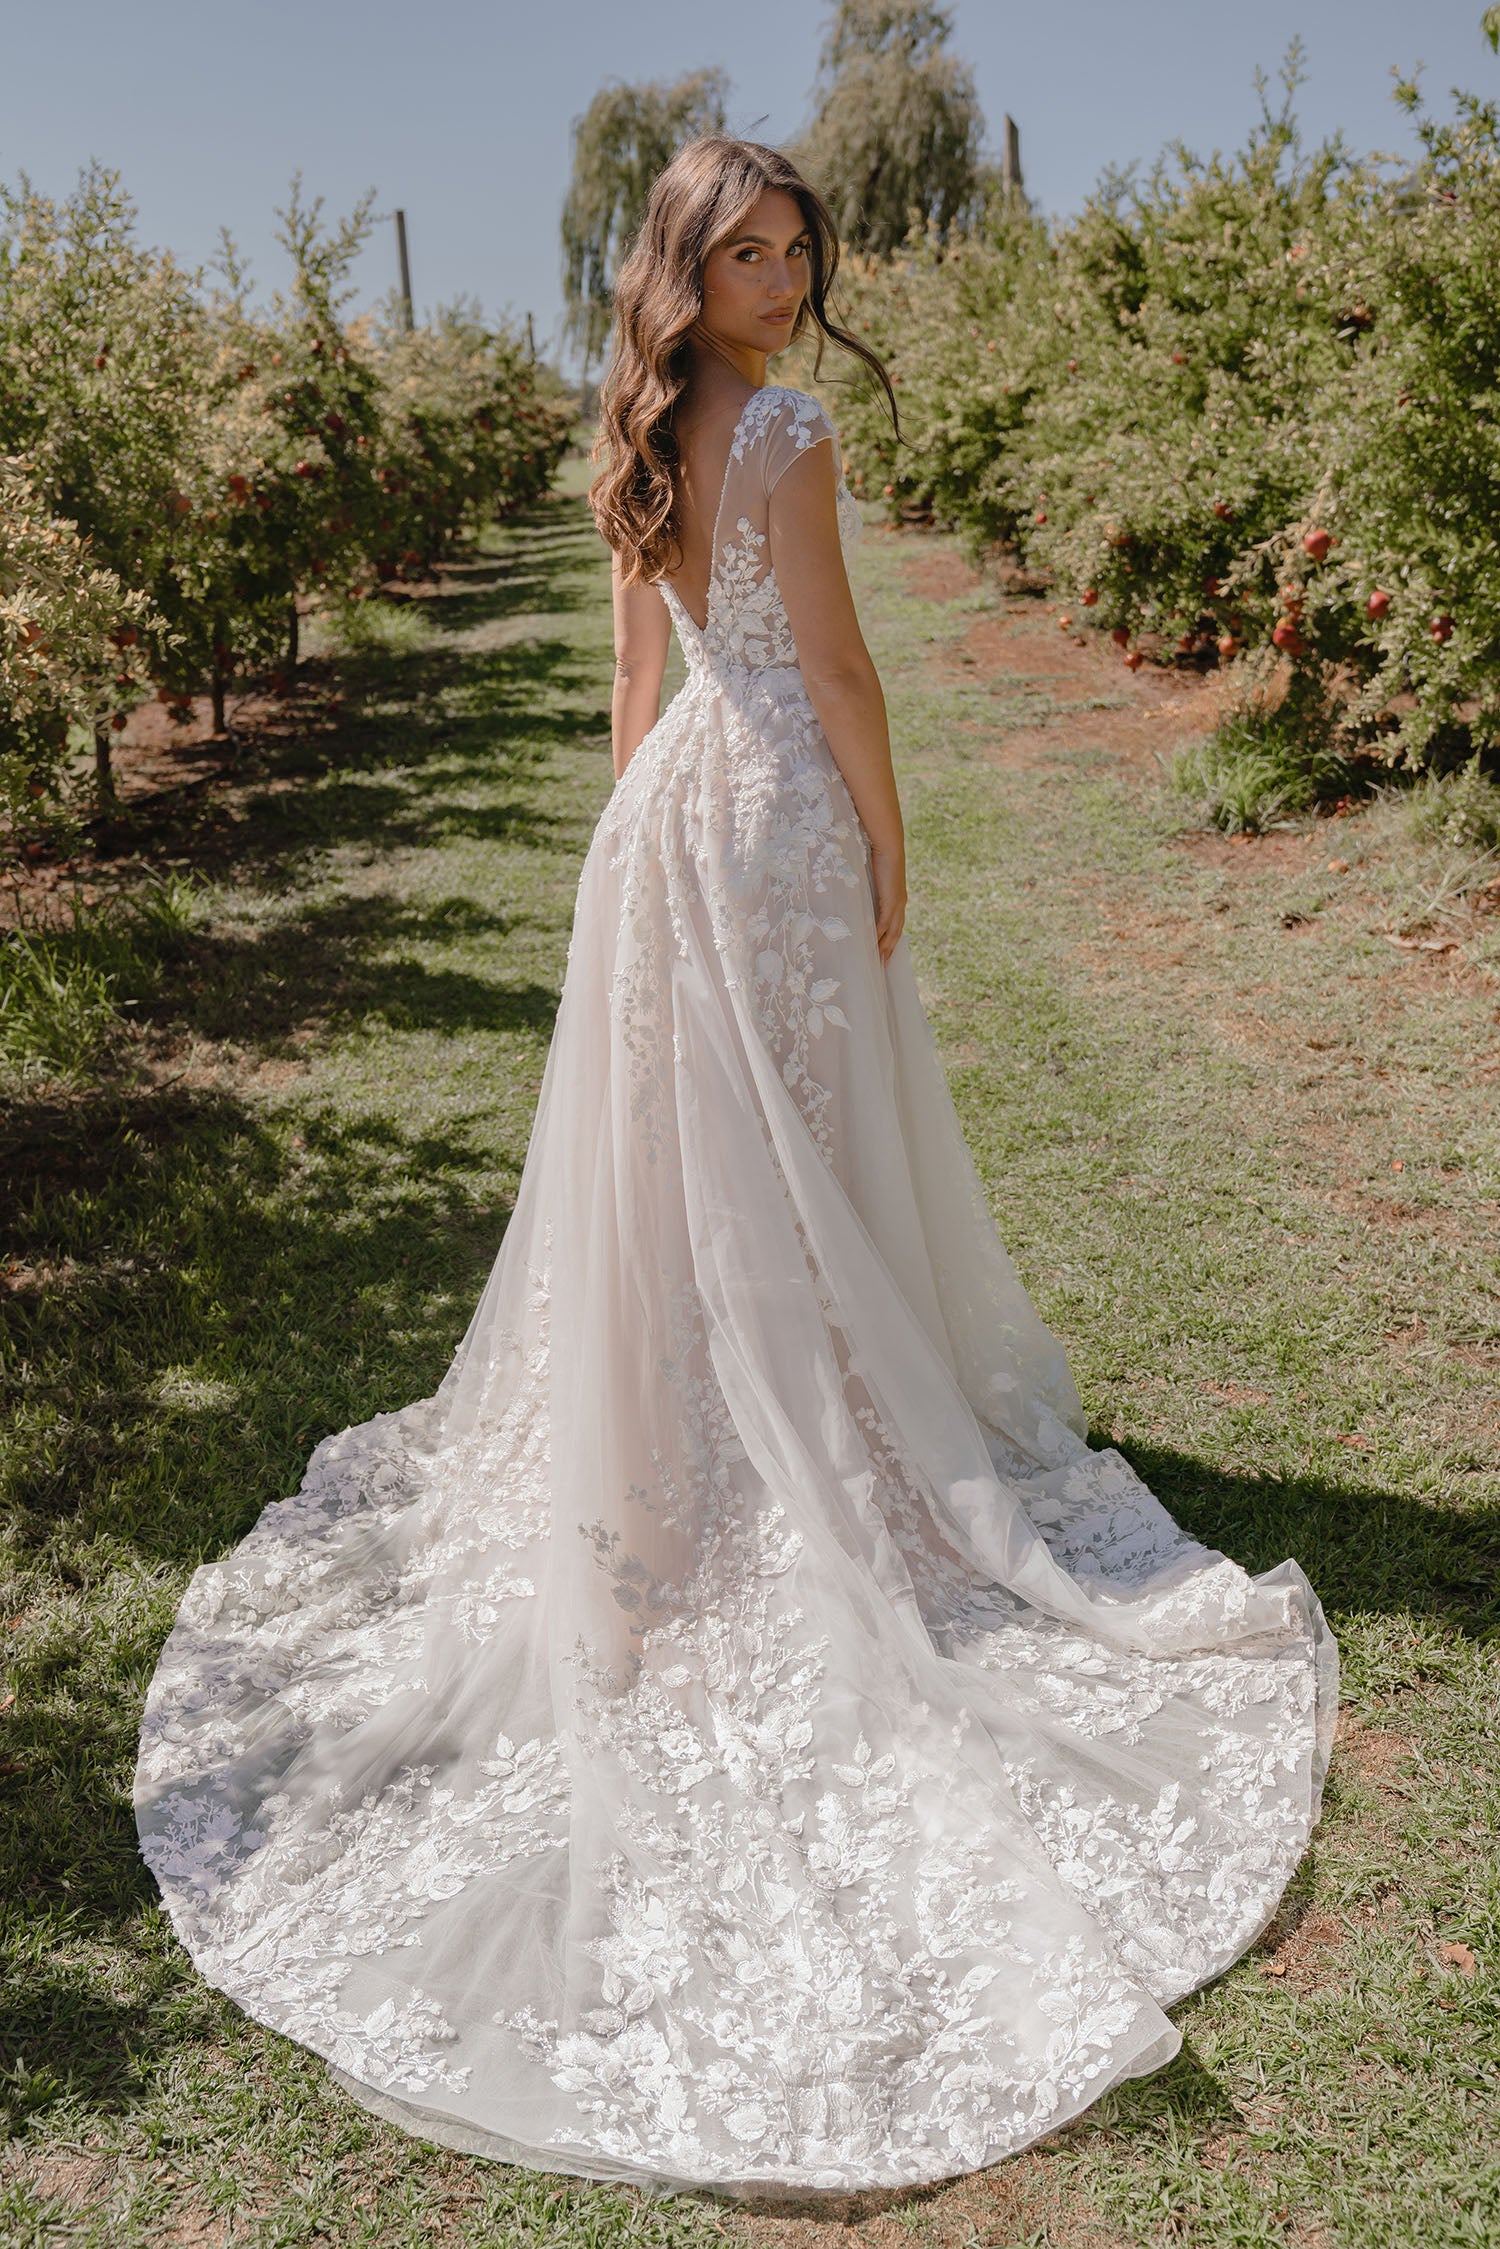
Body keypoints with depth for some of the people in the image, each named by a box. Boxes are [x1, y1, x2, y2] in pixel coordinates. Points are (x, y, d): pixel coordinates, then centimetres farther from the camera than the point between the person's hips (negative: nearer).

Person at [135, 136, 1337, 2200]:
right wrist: (889, 855, -6)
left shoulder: (648, 441, 12)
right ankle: (829, 1444, 15)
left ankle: (668, 1454, 24)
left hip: (677, 805, 8)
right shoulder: (785, 430, -12)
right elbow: (832, 668, -14)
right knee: (803, 1154, 2)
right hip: (783, 812, -7)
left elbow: (640, 668, 14)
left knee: (673, 1138, 12)